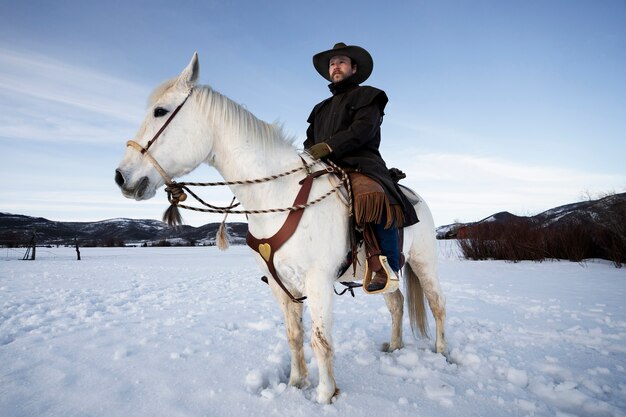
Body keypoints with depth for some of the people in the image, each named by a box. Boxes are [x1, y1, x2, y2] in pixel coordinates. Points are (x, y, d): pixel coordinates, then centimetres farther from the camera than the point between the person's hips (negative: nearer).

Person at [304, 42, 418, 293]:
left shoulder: (366, 96, 12)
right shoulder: (321, 108, 31)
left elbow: (362, 130, -7)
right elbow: (310, 140, 23)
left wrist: (328, 146, -20)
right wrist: (307, 155, -2)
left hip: (359, 166, -6)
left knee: (373, 196, -38)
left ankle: (384, 267, -32)